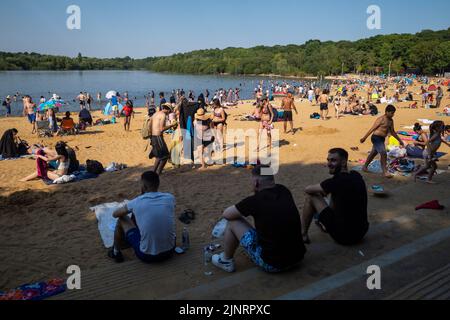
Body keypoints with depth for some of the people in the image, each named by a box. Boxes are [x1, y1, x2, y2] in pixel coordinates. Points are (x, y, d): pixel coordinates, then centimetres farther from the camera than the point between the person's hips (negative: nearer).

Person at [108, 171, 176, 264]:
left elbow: (115, 214, 9)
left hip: (148, 256, -3)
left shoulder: (136, 202, -11)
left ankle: (116, 253, 34)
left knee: (122, 220, 15)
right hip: (170, 251, 3)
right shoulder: (170, 198, -4)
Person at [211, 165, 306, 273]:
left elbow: (226, 214, -3)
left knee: (233, 222, 6)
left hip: (272, 264, -6)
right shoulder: (284, 191, -1)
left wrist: (241, 211, 15)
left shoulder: (256, 200, -18)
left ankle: (226, 261, 25)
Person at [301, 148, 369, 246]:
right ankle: (324, 223, 48)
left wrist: (320, 192, 12)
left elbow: (307, 189, -7)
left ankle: (303, 235, 12)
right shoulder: (357, 176, 0)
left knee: (311, 196, -1)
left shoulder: (336, 181, -21)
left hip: (343, 236, -7)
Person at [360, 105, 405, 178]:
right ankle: (385, 172, -11)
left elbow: (392, 132, 20)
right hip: (376, 138, -9)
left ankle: (365, 167, 33)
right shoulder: (381, 119, -15)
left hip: (382, 139, 9)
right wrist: (364, 138, -17)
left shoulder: (391, 120, 11)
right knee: (383, 154, -14)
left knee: (373, 153, 18)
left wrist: (400, 140, 21)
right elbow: (372, 129, -16)